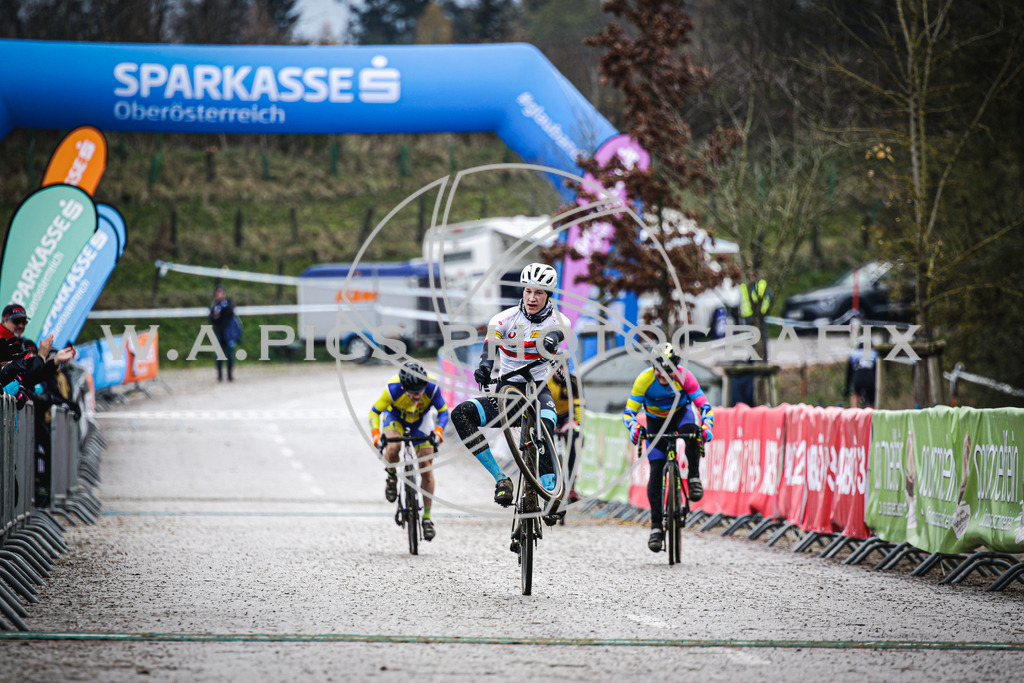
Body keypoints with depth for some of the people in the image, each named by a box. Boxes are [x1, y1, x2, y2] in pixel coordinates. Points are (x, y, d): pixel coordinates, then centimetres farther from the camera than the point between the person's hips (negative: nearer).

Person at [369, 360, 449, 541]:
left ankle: (427, 518, 6)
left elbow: (443, 412, -21)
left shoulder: (432, 387, -33)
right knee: (393, 447, -35)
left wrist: (438, 432, -38)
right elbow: (374, 412, -23)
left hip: (420, 420, 1)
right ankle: (392, 477, -2)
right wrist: (376, 436, -37)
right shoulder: (393, 389, -36)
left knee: (426, 469, -5)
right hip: (395, 417, -1)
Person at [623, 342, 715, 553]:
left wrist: (706, 427, -43)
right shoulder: (644, 380, -26)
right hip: (656, 423, 0)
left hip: (681, 413, 0)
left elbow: (705, 406, -25)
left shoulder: (684, 377, -26)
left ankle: (694, 478, -20)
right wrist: (633, 428, -43)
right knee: (656, 472, -10)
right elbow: (629, 411, -22)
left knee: (691, 430, -38)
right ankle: (656, 526, -4)